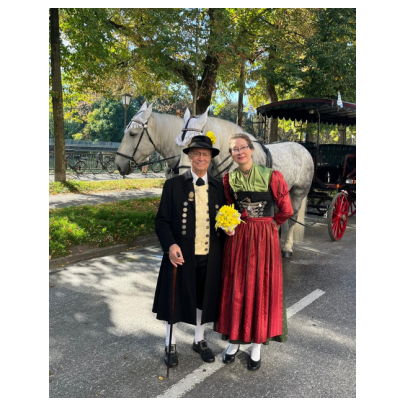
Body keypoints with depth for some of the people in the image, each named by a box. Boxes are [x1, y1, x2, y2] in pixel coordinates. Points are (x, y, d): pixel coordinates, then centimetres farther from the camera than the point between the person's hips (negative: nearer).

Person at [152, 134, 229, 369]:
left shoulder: (219, 187, 5)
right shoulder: (173, 185, -4)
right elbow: (162, 221, -5)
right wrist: (170, 246, -20)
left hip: (209, 257, 3)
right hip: (181, 255, -2)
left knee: (204, 299, 17)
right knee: (175, 299, 11)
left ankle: (200, 340, 41)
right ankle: (171, 344, 35)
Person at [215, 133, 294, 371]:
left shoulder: (271, 176, -10)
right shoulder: (229, 179, 2)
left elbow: (286, 210, -2)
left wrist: (267, 224, 8)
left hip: (264, 238, -3)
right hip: (238, 237, 3)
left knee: (261, 288, 6)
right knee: (235, 287, 9)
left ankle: (257, 346, 24)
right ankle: (235, 340, 29)